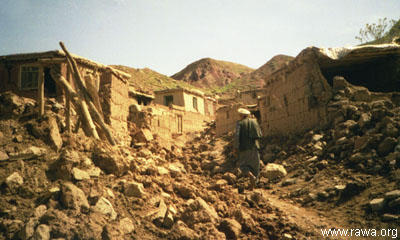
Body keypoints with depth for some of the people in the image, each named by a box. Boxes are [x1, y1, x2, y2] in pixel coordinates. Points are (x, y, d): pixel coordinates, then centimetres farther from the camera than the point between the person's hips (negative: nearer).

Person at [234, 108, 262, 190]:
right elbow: (260, 134, 10)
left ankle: (252, 176, -21)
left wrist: (236, 147, -9)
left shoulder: (239, 123, -2)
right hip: (254, 146, 4)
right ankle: (252, 186, 7)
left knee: (243, 165, 7)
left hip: (244, 147, -3)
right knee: (254, 165, 10)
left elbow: (237, 135, -13)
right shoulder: (254, 121, 10)